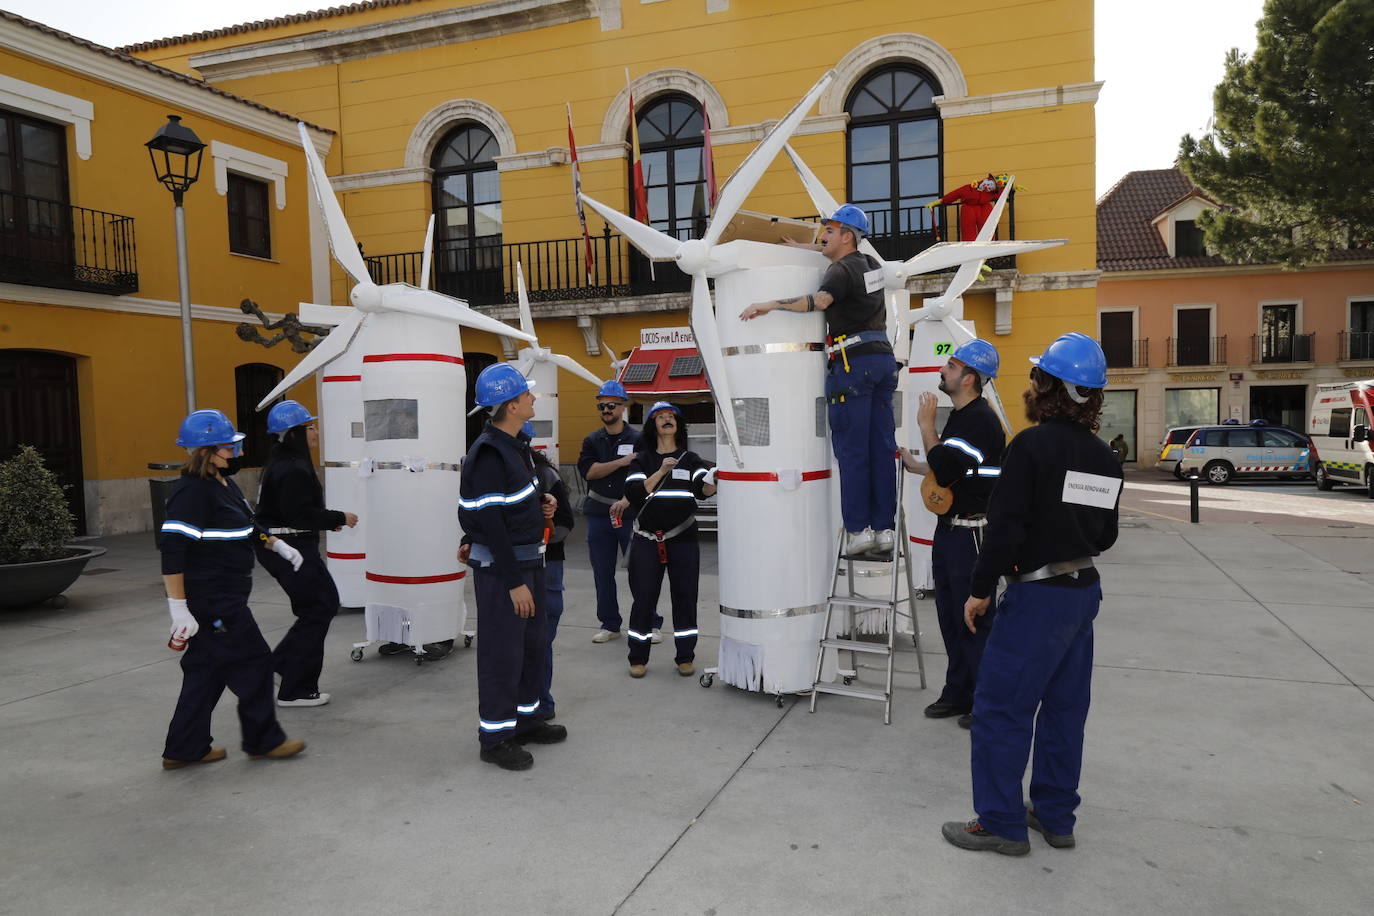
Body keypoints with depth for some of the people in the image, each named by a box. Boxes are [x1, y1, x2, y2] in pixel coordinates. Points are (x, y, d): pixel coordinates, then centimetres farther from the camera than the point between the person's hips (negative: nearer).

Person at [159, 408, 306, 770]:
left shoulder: (223, 483, 11)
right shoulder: (191, 492, -20)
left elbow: (247, 525, 29)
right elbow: (172, 551, -24)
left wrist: (280, 546, 29)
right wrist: (179, 608, -25)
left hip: (222, 599, 10)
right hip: (212, 601, -10)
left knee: (208, 670, 15)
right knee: (253, 662, 0)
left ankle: (185, 749, 24)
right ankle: (263, 740, 14)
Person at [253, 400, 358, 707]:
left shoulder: (282, 463, 13)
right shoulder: (293, 470, -20)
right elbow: (299, 514, -24)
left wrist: (328, 520, 11)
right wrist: (339, 518, -15)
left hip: (277, 546, 10)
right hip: (291, 549, -10)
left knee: (326, 602, 17)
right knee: (317, 610, -1)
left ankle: (280, 662, 23)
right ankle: (296, 691, 7)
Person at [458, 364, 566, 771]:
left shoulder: (516, 445, 10)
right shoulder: (488, 455, -21)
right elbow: (490, 522, -23)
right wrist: (514, 581, -22)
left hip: (527, 559, 10)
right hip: (499, 566, -10)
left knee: (534, 642, 19)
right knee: (502, 651, 0)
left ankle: (526, 718, 34)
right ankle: (494, 737, 13)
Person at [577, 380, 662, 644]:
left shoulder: (637, 439, 0)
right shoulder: (592, 441, 11)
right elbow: (588, 470, -5)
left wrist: (626, 500, -24)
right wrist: (621, 462, -13)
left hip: (631, 515, -4)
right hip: (598, 516, 4)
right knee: (602, 574, 9)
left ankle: (651, 624, 10)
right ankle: (609, 624, 21)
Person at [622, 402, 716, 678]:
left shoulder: (690, 459, 6)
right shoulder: (642, 460, 6)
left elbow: (703, 488, -10)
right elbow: (633, 493, -9)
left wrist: (712, 483, -32)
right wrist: (661, 472, -17)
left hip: (683, 540, 1)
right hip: (647, 539, 0)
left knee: (685, 598, 5)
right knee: (644, 599, 3)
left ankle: (685, 657, 19)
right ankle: (638, 658, 16)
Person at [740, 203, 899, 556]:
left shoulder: (842, 270, -8)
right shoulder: (870, 264, 18)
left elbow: (820, 300, -30)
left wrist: (770, 304, -30)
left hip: (854, 362, -8)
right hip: (884, 358, 8)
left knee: (851, 451, -5)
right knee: (882, 448, 6)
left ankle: (858, 530, -4)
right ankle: (885, 528, 8)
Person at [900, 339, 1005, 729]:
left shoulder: (981, 420, -18)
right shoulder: (959, 415, 14)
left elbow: (945, 471, -25)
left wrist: (926, 425, -16)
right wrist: (915, 465, 16)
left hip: (972, 532, -10)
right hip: (949, 530, 10)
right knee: (951, 617, 15)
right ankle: (958, 694, 27)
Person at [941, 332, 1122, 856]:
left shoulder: (1032, 445, -17)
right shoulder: (1103, 458, 7)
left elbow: (1005, 526, -20)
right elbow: (1105, 535, 14)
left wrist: (981, 590, -12)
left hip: (1039, 594, -8)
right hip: (1084, 590, 9)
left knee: (1000, 709, 2)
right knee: (1063, 707, 17)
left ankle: (1000, 824, 10)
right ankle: (1055, 816, 27)